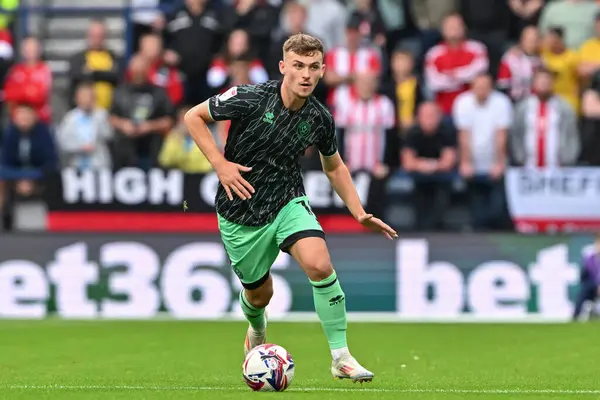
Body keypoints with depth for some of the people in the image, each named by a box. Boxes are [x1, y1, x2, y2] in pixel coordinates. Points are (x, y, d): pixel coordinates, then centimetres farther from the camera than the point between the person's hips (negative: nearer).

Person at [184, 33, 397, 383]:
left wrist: (359, 213, 2)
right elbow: (193, 117, -9)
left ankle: (341, 357, -14)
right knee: (260, 292, 13)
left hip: (288, 201, 2)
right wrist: (220, 165, -18)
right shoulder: (251, 98, -20)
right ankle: (257, 329, 53)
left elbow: (335, 167, 11)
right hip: (240, 212, -2)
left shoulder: (320, 119, -7)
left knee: (320, 265, -25)